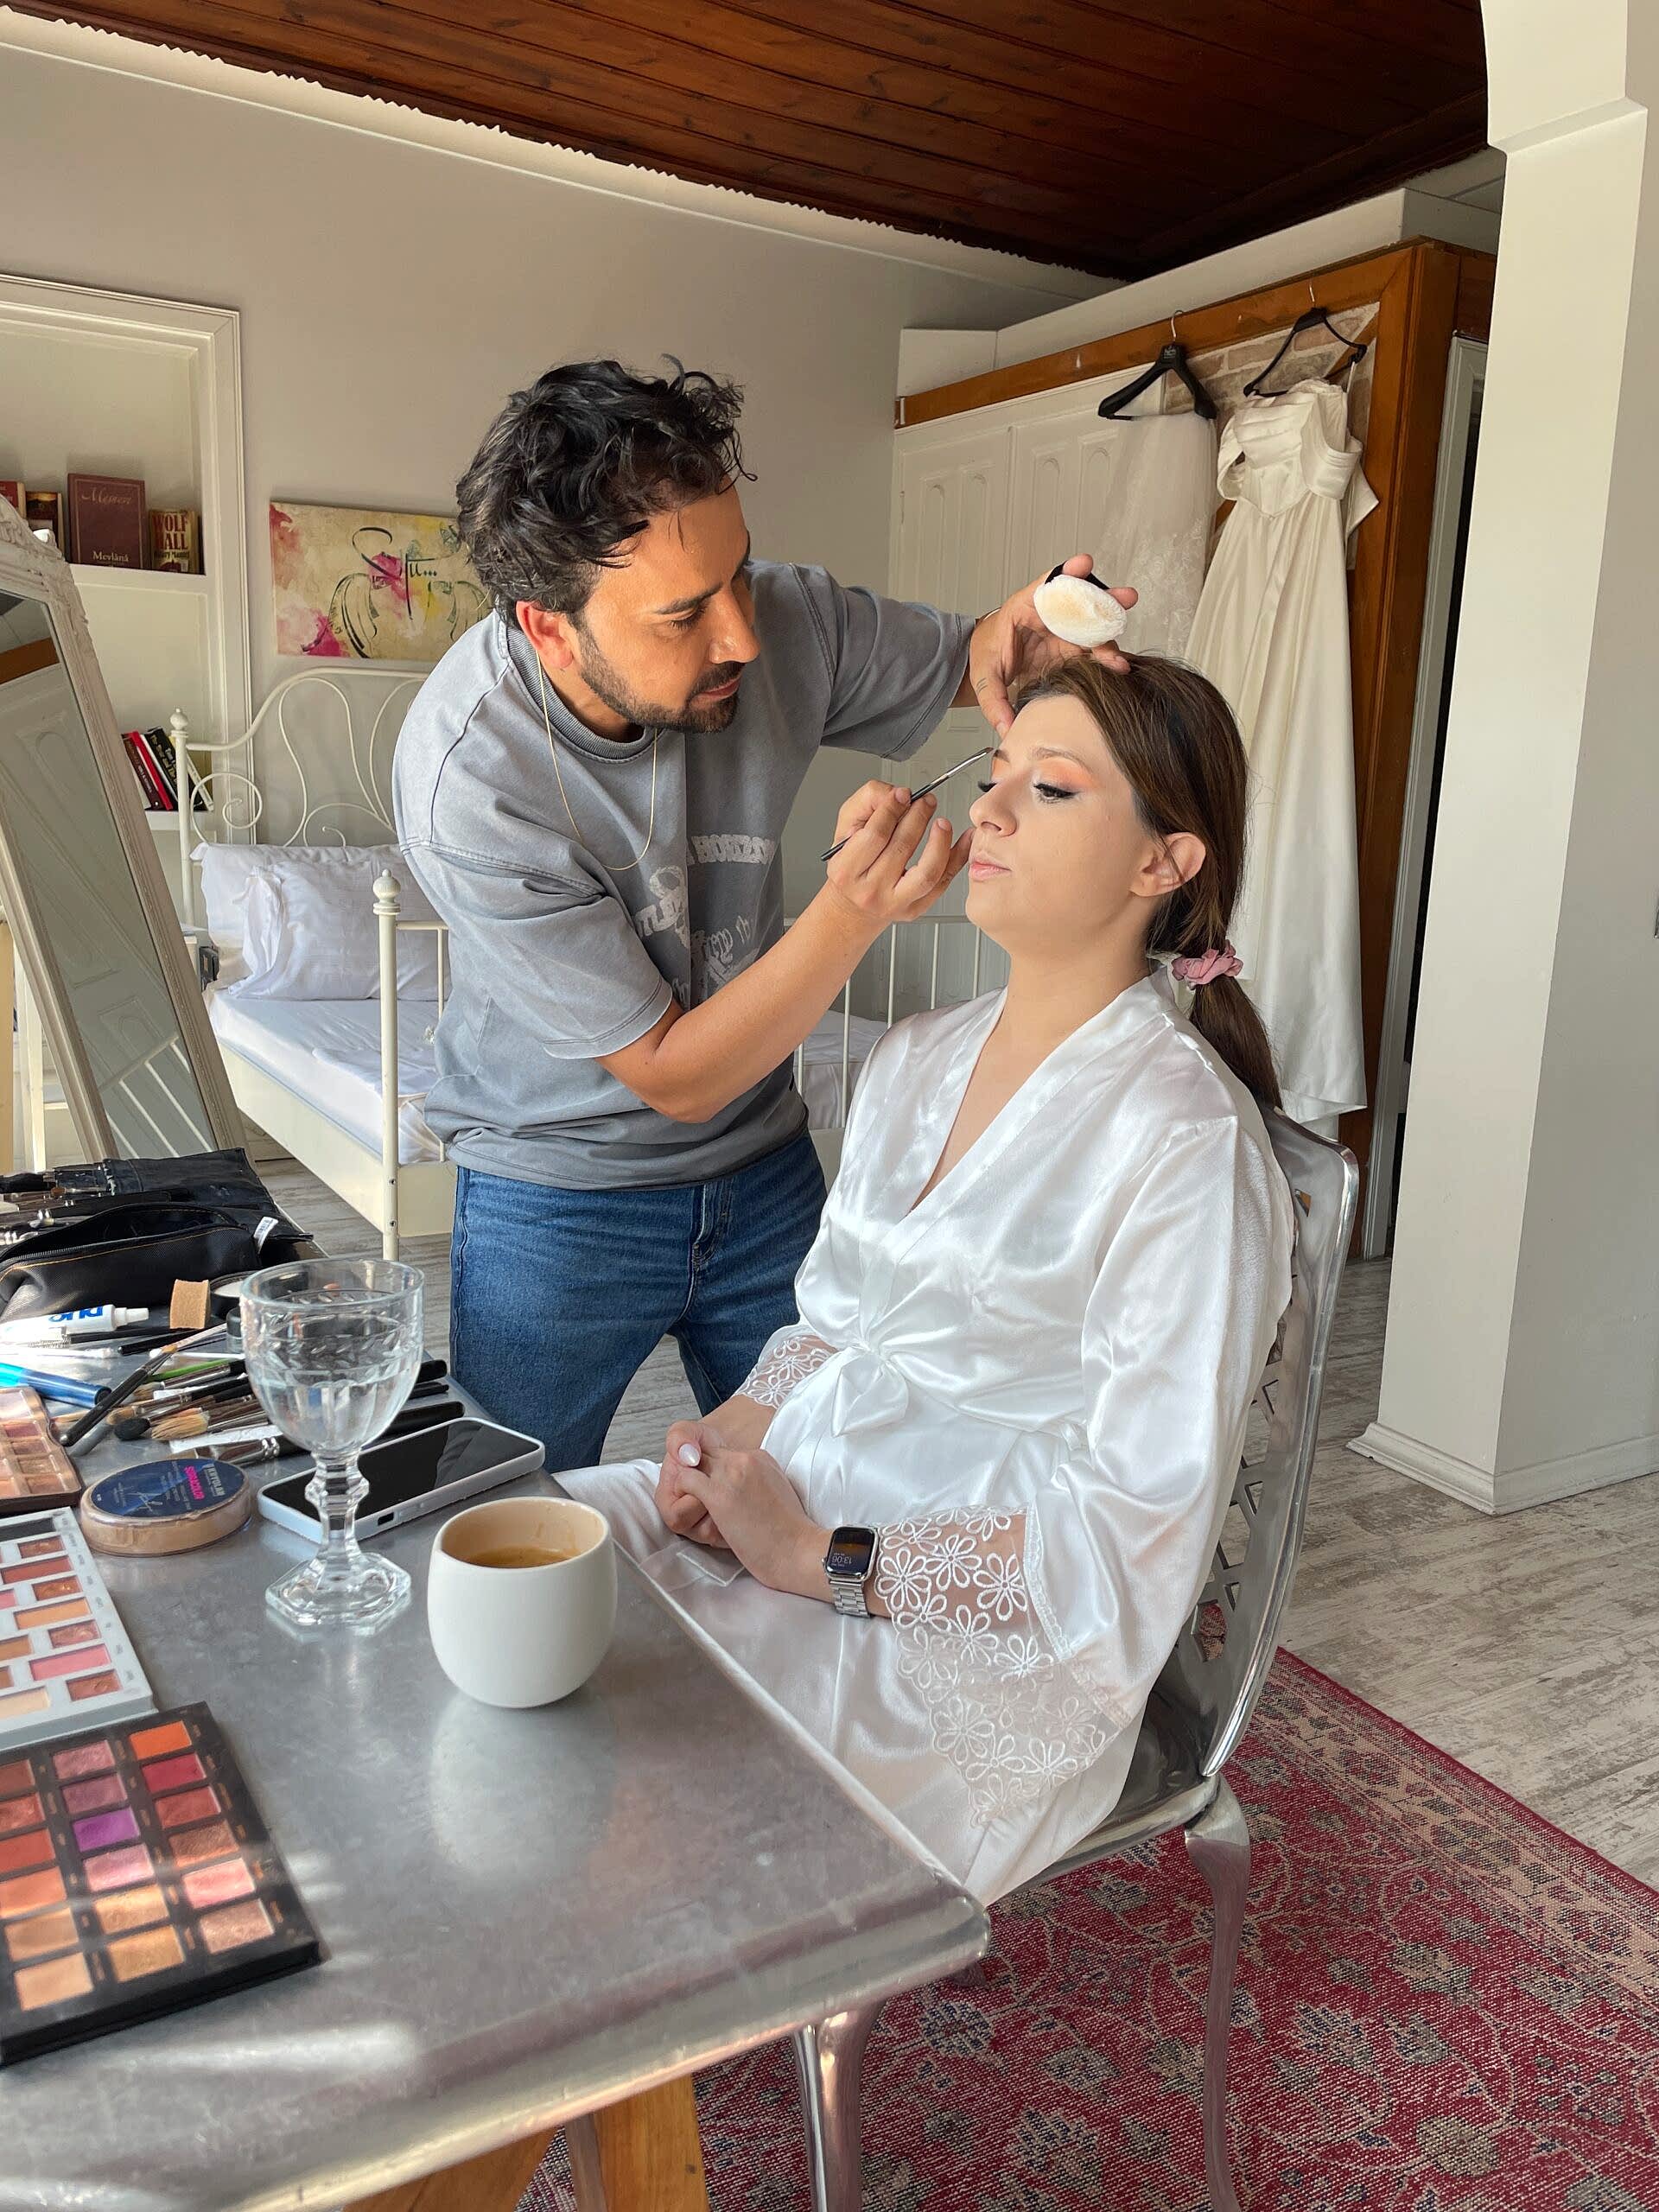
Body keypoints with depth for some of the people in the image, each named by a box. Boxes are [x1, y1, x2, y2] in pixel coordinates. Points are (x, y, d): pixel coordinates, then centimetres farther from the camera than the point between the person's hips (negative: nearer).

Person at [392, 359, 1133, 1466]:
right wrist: (851, 914, -36)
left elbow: (961, 661, 5)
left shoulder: (780, 618, -17)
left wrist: (1009, 640, -20)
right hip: (559, 1199, -3)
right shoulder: (468, 781, -29)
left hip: (766, 1173, 4)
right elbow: (670, 1077, -23)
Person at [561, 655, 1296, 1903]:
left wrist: (820, 1561, -18)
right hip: (795, 1500, 7)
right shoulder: (919, 1060, 8)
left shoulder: (1182, 1141, -17)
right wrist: (734, 1434, -5)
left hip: (975, 1623, -6)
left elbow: (1135, 1536, -18)